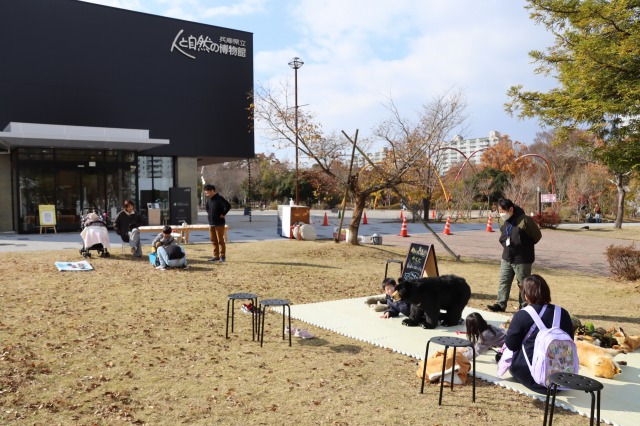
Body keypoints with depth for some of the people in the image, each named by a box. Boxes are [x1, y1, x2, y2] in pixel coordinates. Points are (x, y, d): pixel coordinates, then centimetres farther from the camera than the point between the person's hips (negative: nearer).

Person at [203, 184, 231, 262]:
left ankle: (222, 256, 3)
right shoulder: (209, 199, 10)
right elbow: (207, 207, 30)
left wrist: (223, 214, -18)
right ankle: (216, 256, 19)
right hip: (211, 223, 8)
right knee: (214, 241, 11)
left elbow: (228, 206, -25)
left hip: (219, 223, -8)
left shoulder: (219, 198, -15)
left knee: (220, 240, -3)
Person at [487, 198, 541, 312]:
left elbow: (537, 236, -9)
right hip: (506, 258, 7)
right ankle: (500, 304, 16)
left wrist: (526, 245, 0)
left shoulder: (524, 220, -19)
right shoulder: (505, 222, 4)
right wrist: (506, 245, 7)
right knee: (503, 281, 9)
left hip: (522, 259, -7)